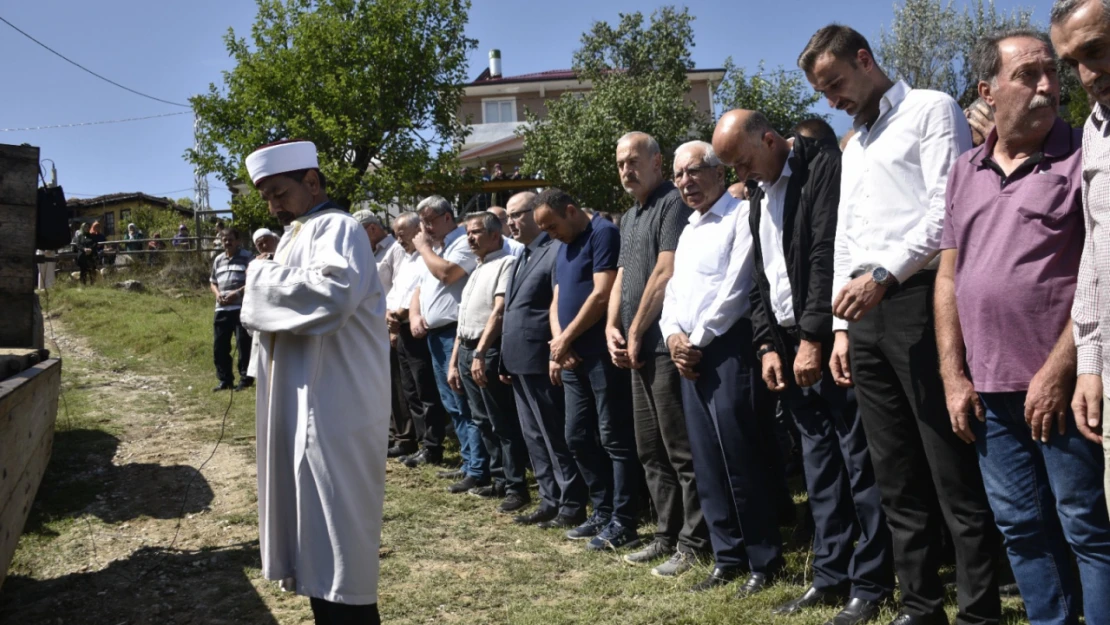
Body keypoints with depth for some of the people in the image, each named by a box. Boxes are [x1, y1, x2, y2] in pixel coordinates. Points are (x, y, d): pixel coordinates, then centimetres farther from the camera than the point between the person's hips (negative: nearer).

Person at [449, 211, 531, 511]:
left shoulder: (506, 263, -6)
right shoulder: (476, 270, 22)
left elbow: (499, 311, -16)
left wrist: (480, 354, -21)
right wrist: (454, 362, 20)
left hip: (489, 351, -9)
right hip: (466, 351, 9)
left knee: (503, 422, -4)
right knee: (484, 421, 13)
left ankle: (516, 485, 2)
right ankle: (501, 478, 22)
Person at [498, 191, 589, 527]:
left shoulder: (555, 251, -10)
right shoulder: (522, 257, 18)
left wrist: (557, 354, -21)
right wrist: (506, 360, 18)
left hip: (542, 362, -9)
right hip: (520, 362, 10)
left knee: (556, 437, -2)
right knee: (534, 437, 14)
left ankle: (572, 507, 7)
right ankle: (550, 502, 22)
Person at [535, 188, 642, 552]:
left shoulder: (603, 234, -8)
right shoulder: (563, 249, 19)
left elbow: (602, 294, -17)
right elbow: (557, 300, 17)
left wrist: (566, 338, -10)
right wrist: (558, 341, -2)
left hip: (602, 354, -9)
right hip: (573, 357, 10)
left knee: (614, 438, -4)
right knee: (578, 437, 12)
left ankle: (622, 523, 3)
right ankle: (603, 511, 23)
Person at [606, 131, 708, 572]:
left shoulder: (672, 204, -9)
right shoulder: (630, 218, 20)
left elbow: (666, 273, -16)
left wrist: (636, 331, -10)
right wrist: (613, 327, 5)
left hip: (667, 345, -10)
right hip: (638, 349, 10)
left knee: (680, 450, -4)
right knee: (651, 450, 14)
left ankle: (693, 543, 4)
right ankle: (668, 535, 23)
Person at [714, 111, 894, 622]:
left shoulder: (822, 165, -8)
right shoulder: (760, 193, 18)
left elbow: (828, 255, -17)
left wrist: (814, 338, -18)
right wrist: (767, 344, 8)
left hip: (829, 340, -8)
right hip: (791, 343, 8)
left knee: (858, 458, -3)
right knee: (819, 462, 11)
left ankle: (871, 583, 5)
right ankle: (830, 576, 18)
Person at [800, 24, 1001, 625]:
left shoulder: (931, 110, 2)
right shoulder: (852, 147, 24)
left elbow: (947, 207, -11)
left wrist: (884, 274, -18)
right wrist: (841, 326, 17)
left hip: (919, 299, -8)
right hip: (865, 312, 8)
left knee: (953, 472, -4)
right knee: (896, 477, 10)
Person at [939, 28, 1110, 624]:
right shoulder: (964, 172, 12)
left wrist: (1058, 371, -15)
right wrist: (954, 376, 6)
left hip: (1061, 388, -5)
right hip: (989, 389, 5)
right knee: (1022, 528, 14)